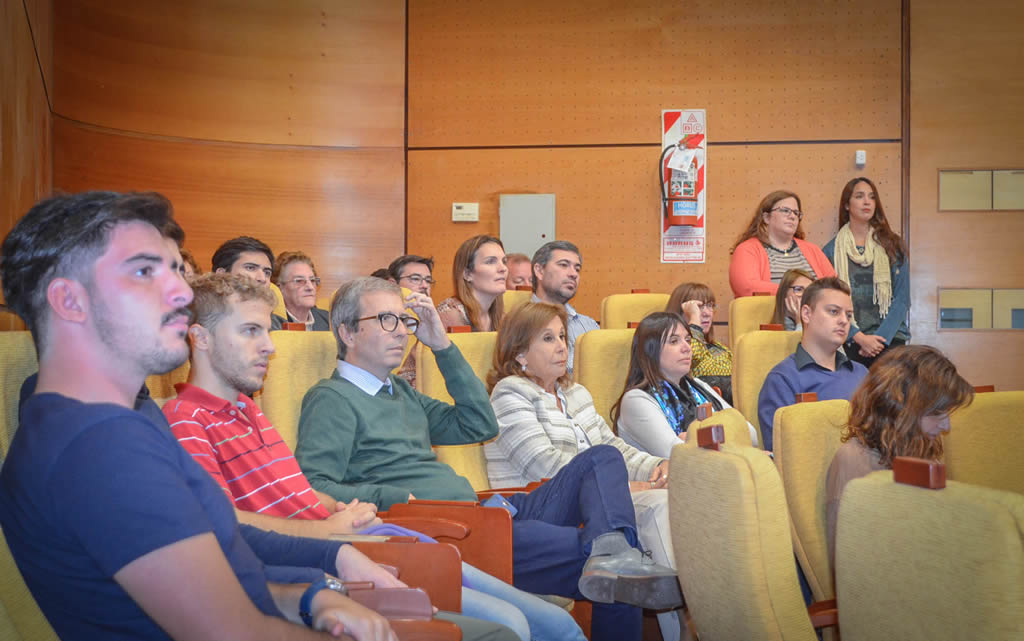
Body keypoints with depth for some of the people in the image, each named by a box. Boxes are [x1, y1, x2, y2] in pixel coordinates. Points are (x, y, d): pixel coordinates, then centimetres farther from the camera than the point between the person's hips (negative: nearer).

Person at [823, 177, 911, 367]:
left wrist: (881, 337, -8)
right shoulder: (831, 251, 8)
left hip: (889, 336, 1)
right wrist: (859, 338, -10)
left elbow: (902, 298, 6)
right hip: (849, 340, -1)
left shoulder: (893, 246, 12)